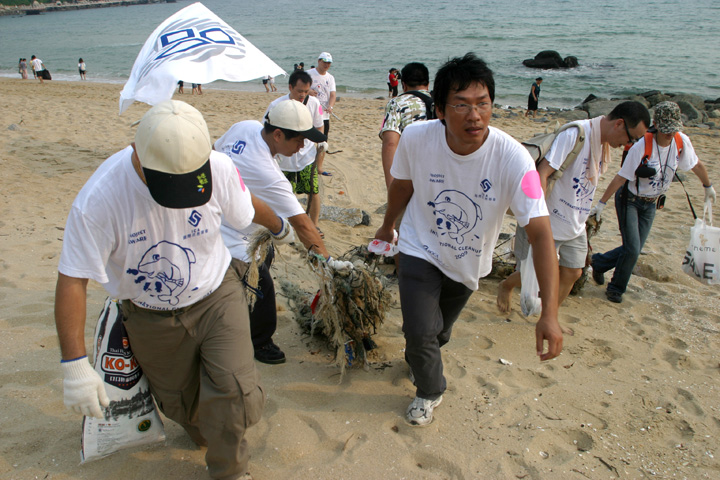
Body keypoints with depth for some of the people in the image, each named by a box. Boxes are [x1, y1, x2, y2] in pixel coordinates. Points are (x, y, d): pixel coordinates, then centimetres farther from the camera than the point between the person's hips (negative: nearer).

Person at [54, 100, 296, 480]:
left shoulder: (218, 167, -22)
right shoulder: (98, 199, -30)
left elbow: (247, 208, 1)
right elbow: (72, 281, -24)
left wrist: (279, 227, 21)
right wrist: (74, 364, -26)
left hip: (217, 296, 1)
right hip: (151, 317, 0)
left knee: (233, 391, -9)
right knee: (178, 399, 18)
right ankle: (203, 435, 55)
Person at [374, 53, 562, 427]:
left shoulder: (513, 158, -32)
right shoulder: (416, 137, -25)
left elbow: (541, 234, -34)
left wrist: (549, 314, -40)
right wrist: (387, 226, 14)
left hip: (469, 262, 1)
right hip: (420, 250, -1)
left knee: (441, 330, 23)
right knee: (420, 331, -10)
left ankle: (420, 357, 61)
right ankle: (429, 391, 24)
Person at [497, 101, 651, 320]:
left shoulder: (604, 145, 7)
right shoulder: (575, 134, -21)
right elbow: (542, 173, -26)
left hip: (575, 226, 8)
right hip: (548, 225, -8)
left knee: (573, 273, 11)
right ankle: (506, 286, 35)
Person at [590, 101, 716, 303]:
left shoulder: (682, 141, -9)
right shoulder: (641, 146, -24)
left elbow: (697, 165, 10)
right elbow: (621, 178, -20)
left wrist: (708, 187, 23)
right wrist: (601, 204, -19)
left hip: (650, 204, 6)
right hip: (629, 200, -5)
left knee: (634, 250, 6)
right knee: (632, 249, -10)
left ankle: (599, 263, 31)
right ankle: (616, 288, 13)